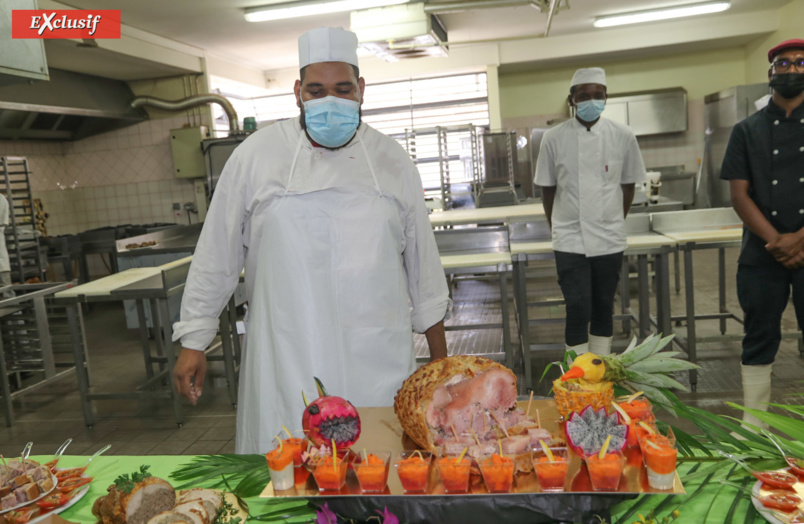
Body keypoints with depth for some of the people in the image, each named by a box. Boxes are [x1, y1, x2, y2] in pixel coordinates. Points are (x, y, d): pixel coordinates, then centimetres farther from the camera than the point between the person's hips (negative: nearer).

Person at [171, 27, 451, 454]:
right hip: (286, 369, -1)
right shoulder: (257, 155, 1)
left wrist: (440, 355, 13)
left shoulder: (392, 160, 6)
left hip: (378, 366, 2)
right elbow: (217, 256, 5)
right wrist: (193, 342, 5)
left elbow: (422, 260, 11)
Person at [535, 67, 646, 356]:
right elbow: (548, 189, 4)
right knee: (578, 310, -6)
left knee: (603, 308, 12)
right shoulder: (554, 138, -5)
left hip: (610, 241, 2)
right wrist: (559, 229, 5)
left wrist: (615, 225, 11)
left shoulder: (623, 136, -2)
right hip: (570, 242, -2)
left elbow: (628, 185, 9)